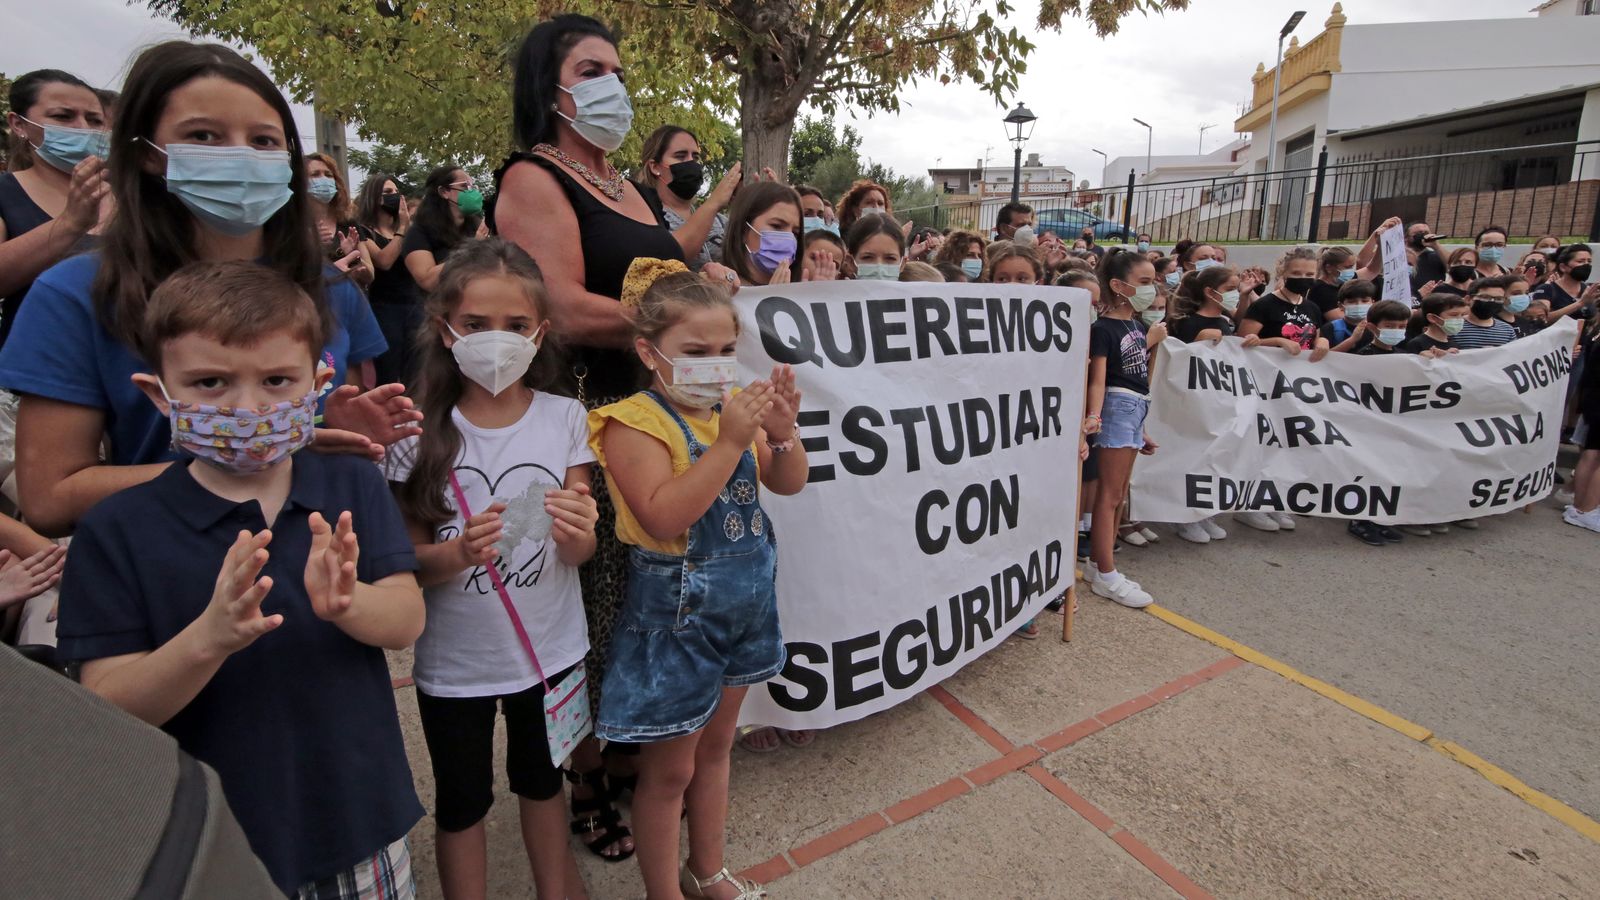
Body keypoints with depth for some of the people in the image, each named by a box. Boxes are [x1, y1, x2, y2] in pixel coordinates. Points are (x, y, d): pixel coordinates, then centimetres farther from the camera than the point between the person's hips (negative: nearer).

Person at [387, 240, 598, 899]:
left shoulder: (566, 419, -9)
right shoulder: (420, 433, -12)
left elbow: (579, 553, -7)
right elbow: (409, 564, -8)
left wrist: (577, 536, -30)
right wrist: (459, 553, -30)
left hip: (549, 646, 1)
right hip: (454, 659, -1)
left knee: (542, 781, 23)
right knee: (462, 802, 19)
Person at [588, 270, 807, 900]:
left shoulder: (733, 406, 2)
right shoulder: (634, 422, -18)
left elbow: (788, 484, 3)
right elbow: (664, 518, -29)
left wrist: (782, 432, -17)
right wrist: (731, 442, -32)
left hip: (744, 602, 7)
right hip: (676, 611, -6)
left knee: (715, 746, 23)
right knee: (670, 768, 10)